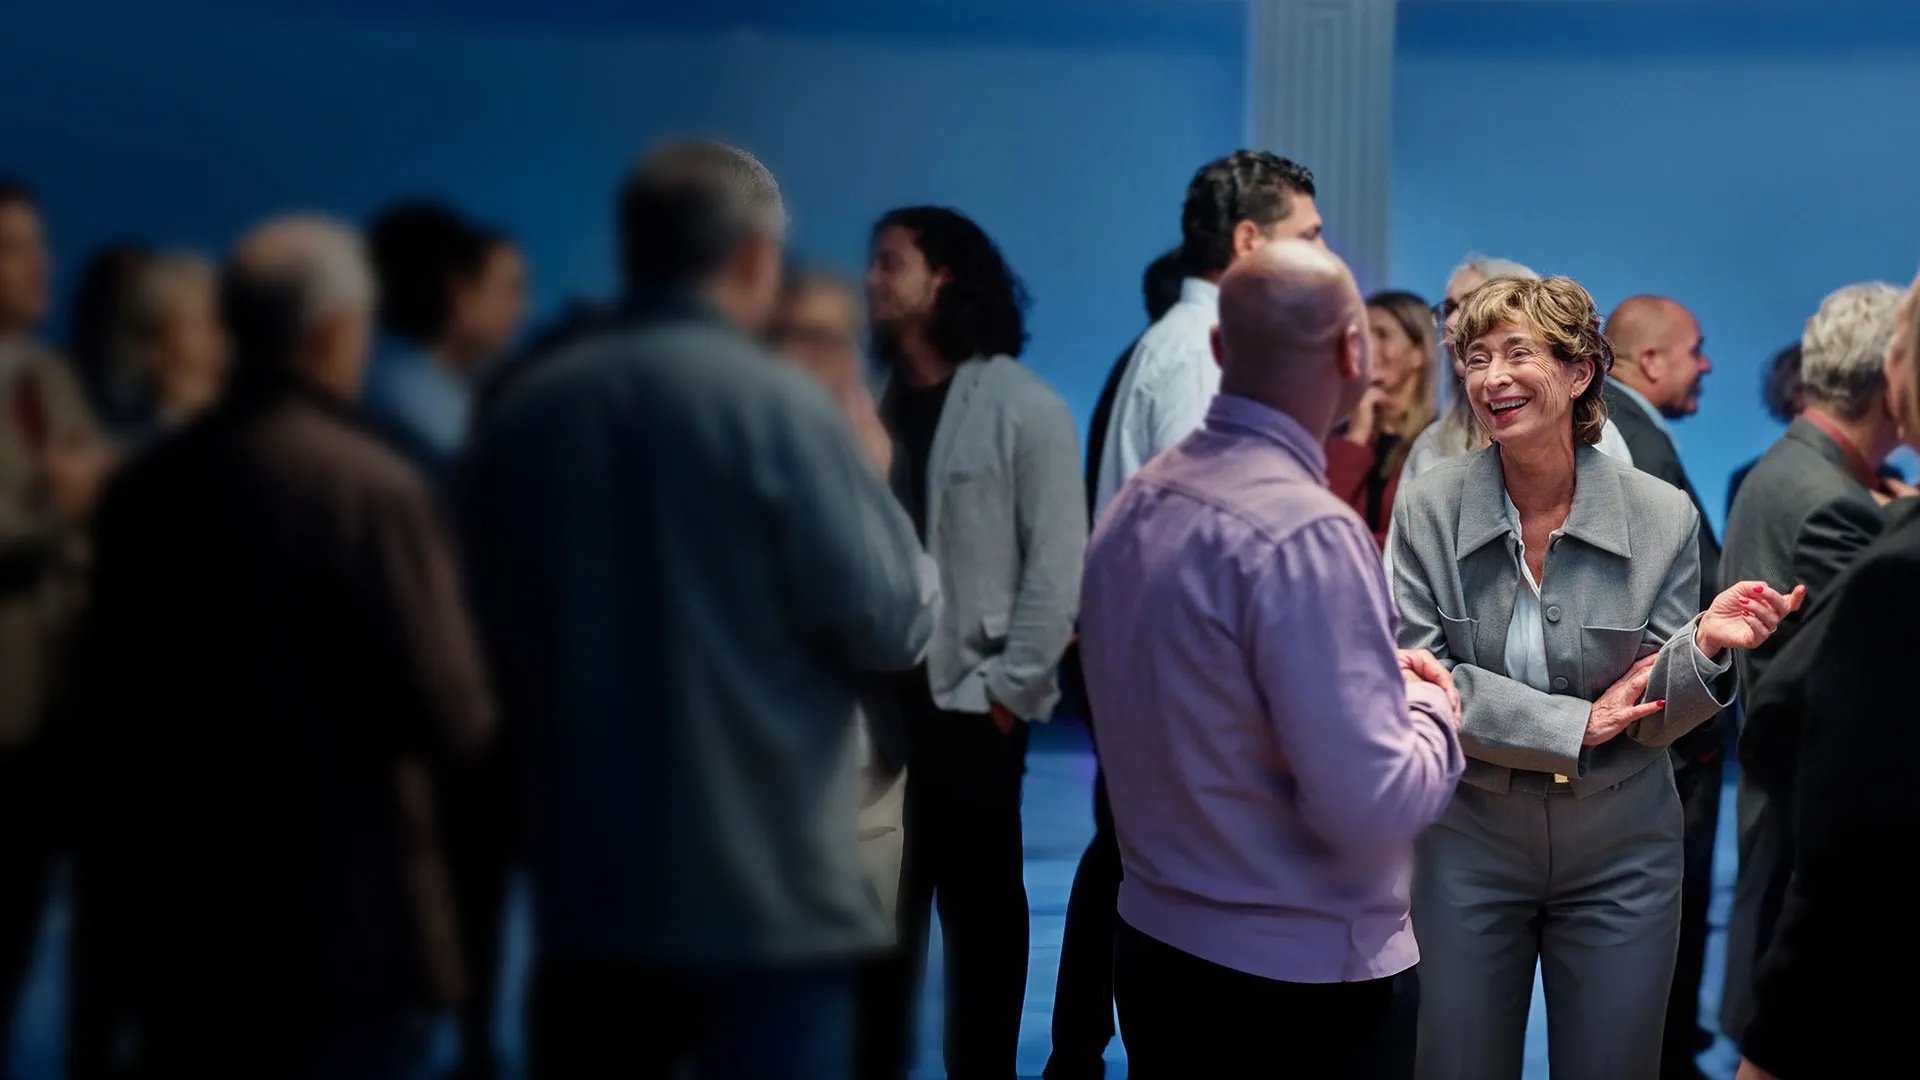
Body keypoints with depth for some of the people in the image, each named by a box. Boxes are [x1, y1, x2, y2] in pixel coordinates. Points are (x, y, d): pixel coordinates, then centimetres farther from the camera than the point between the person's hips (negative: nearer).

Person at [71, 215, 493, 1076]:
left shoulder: (142, 486, 3)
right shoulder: (370, 488, -16)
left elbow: (106, 704, 10)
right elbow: (450, 716, -15)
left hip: (176, 910, 6)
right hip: (342, 920, -6)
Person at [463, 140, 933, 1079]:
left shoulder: (520, 412, 5)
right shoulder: (774, 404, -12)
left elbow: (496, 640, 13)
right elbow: (893, 621, -9)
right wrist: (873, 480, 8)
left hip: (585, 883, 5)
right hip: (765, 888, -5)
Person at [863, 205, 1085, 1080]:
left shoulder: (1024, 408, -5)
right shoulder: (877, 403, 9)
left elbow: (1058, 566, -9)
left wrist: (1006, 689, -12)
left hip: (968, 703, -4)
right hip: (879, 695, 5)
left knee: (979, 910, 8)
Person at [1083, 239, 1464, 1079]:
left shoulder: (1136, 501, 2)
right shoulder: (1305, 531, -23)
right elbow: (1372, 810, -25)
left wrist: (1378, 678, 13)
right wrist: (1434, 710, -6)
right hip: (1303, 978, -7)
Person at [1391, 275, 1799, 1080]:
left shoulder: (1663, 517, -8)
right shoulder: (1428, 509, -9)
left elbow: (1656, 718, -6)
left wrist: (1705, 646, -26)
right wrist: (1574, 724, -16)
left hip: (1621, 855, 0)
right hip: (1470, 841, 0)